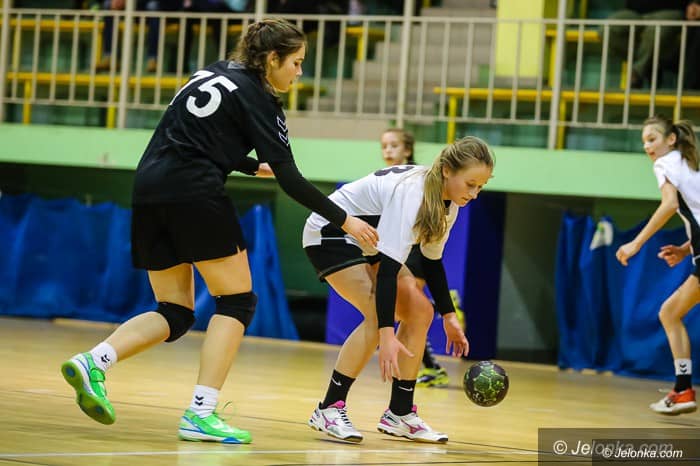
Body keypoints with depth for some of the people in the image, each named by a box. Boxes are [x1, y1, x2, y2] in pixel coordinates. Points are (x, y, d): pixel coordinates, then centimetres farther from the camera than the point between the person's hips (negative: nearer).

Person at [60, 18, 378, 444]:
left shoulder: (213, 74, 21)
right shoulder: (258, 98, -2)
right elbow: (290, 179, -7)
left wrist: (254, 166, 45)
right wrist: (343, 220, 0)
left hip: (149, 189, 8)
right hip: (195, 195, -8)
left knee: (176, 314, 11)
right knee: (237, 301, 2)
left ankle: (93, 362, -11)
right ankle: (201, 415, -8)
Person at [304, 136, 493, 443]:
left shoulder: (448, 204, -6)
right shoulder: (412, 193, -33)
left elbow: (432, 260, 9)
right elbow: (388, 267, -38)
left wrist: (449, 316, 9)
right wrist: (387, 335, -42)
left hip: (366, 245, 9)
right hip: (329, 234, -9)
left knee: (420, 312, 1)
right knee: (378, 314, -25)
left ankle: (399, 414, 7)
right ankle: (329, 409, -19)